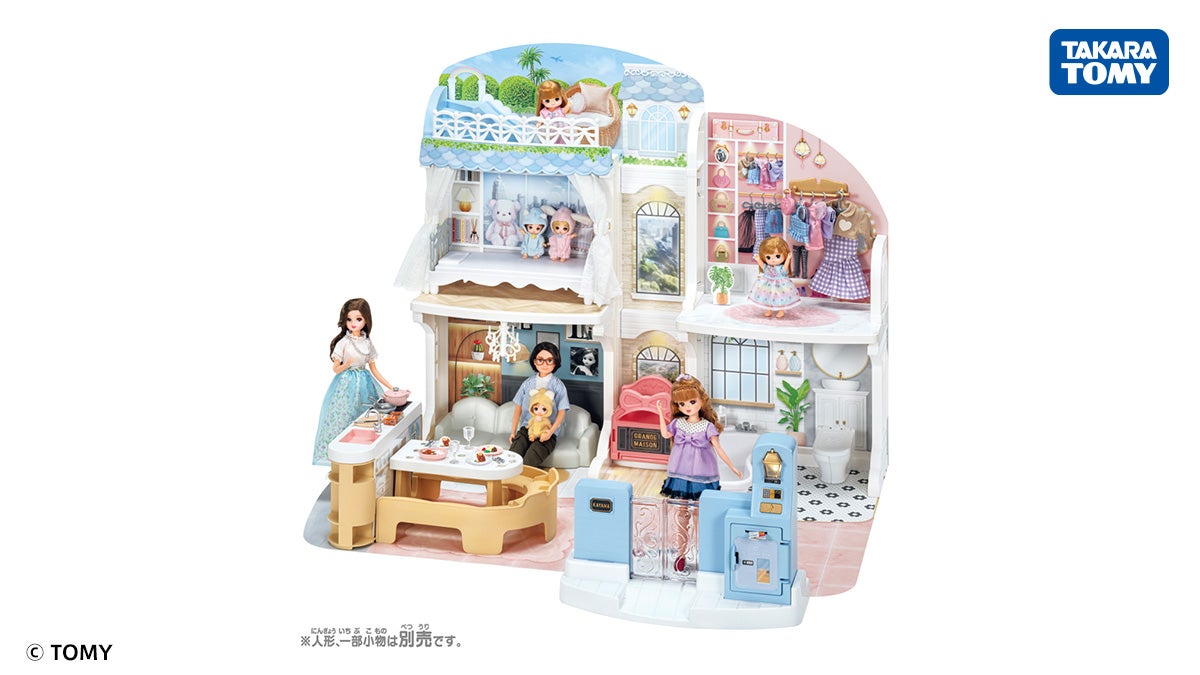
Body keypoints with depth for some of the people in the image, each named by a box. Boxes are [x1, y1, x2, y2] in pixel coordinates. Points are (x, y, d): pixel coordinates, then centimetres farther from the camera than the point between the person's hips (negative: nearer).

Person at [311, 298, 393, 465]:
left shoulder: (367, 343, 6)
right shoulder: (343, 343, -6)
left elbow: (374, 370, 12)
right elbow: (336, 369, -3)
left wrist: (390, 387, 7)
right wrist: (346, 365, -25)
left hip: (365, 385, 4)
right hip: (347, 384, -4)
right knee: (345, 417, -9)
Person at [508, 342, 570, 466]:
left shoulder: (557, 385, 2)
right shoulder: (528, 383, 12)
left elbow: (561, 412, -2)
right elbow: (518, 408, 15)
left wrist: (551, 431, -16)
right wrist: (513, 431, 8)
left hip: (546, 433, -3)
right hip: (526, 428, 3)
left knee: (529, 462, -30)